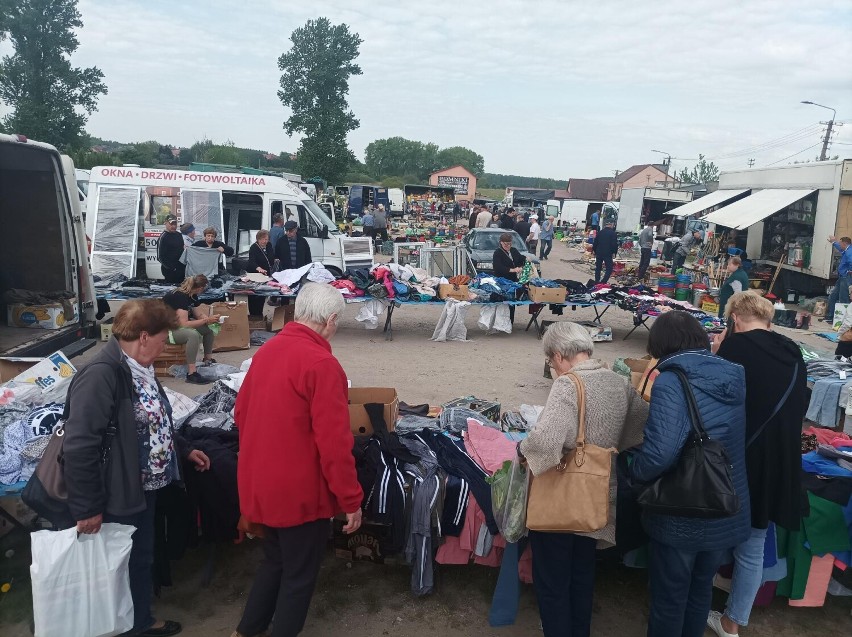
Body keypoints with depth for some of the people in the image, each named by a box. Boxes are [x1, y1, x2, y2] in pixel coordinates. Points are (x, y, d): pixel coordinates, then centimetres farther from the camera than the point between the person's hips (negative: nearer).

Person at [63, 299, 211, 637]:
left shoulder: (139, 368, 4)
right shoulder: (100, 376, -27)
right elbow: (79, 448, -28)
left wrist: (183, 450, 18)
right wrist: (87, 508, -23)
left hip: (144, 488, 9)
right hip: (117, 498, -9)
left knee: (141, 559, 24)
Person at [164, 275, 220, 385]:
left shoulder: (192, 296, 1)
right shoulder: (180, 296, -27)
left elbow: (197, 315, 8)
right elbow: (183, 324, -32)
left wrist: (210, 319, -12)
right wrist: (207, 320, -26)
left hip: (178, 325, 10)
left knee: (209, 328, 3)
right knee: (193, 334, -35)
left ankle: (208, 359, 12)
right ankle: (191, 373, -33)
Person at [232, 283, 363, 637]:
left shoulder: (266, 350, 1)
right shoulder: (322, 364, -23)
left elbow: (241, 414, 13)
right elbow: (334, 444, -23)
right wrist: (351, 501, -12)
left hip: (260, 482, 8)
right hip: (299, 491, -8)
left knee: (275, 560, 27)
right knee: (299, 574, 12)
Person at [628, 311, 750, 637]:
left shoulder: (670, 383, -22)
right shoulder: (735, 377, -1)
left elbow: (659, 452, -33)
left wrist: (634, 473, -12)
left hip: (681, 517, -6)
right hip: (727, 514, 6)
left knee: (669, 600, 15)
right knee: (701, 590, 27)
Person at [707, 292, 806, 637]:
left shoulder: (736, 344, -14)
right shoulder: (793, 352, 5)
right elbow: (800, 406, 16)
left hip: (738, 460, -5)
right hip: (780, 463, 5)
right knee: (753, 547, 15)